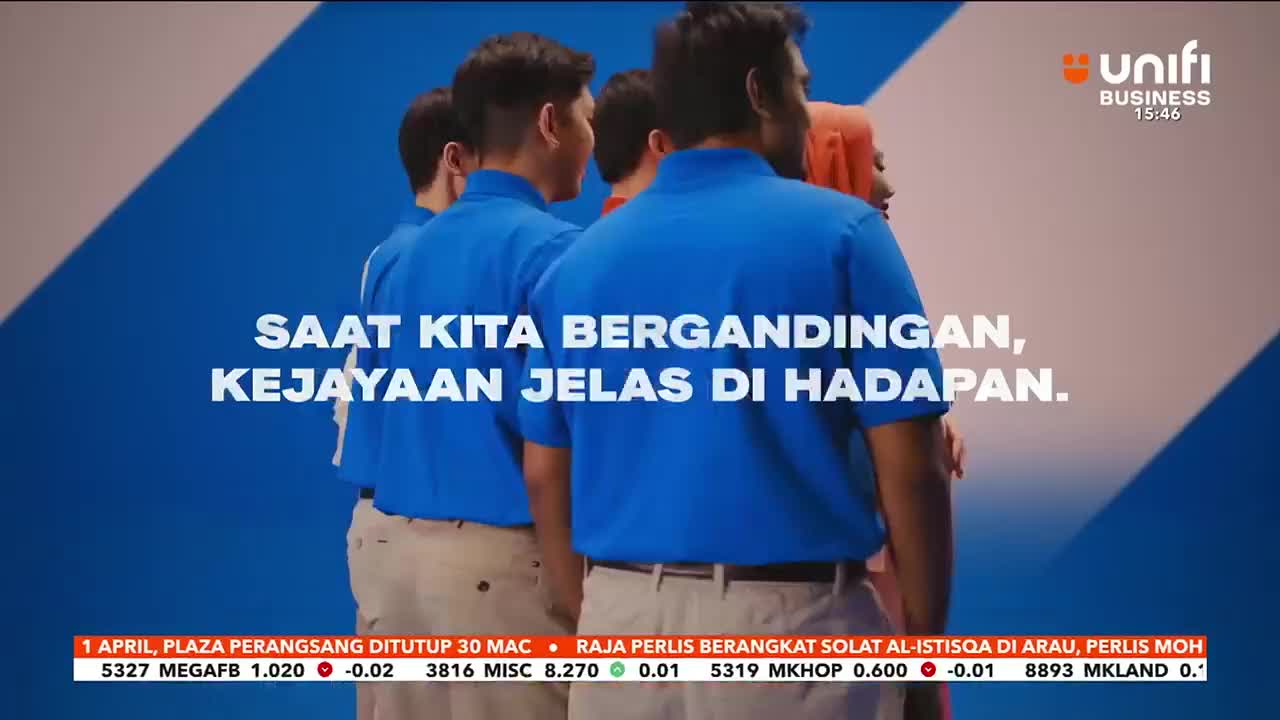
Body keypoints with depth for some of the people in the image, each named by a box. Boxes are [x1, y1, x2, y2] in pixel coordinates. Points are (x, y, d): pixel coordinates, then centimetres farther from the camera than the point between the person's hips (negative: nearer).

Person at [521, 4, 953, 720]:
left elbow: (546, 479, 9)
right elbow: (910, 471, -9)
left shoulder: (579, 260, 6)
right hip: (788, 622, -4)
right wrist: (925, 651, 0)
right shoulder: (839, 232, -7)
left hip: (625, 621, 4)